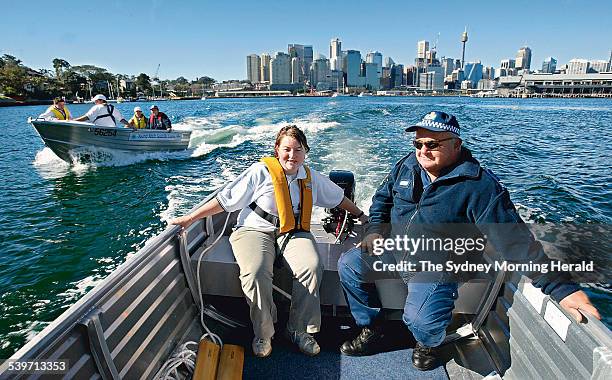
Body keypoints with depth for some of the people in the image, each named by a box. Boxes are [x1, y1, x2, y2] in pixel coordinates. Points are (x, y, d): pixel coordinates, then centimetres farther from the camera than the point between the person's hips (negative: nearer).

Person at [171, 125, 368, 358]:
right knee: (256, 273, -32)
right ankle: (263, 334, -6)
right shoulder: (261, 172, -5)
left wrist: (360, 215, 34)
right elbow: (226, 199, -5)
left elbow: (338, 197, 27)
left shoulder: (312, 177, 11)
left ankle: (299, 330, -7)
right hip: (255, 231, -3)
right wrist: (190, 218, -7)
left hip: (293, 233, 4)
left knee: (312, 268, -27)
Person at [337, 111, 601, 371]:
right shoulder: (406, 166, 0)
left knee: (421, 321, -28)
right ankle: (370, 331, 16)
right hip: (394, 250, 6)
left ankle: (429, 344, 14)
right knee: (348, 265, -5)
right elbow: (382, 198, 16)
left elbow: (515, 240, -19)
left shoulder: (480, 186, -18)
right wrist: (375, 230, 1)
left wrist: (561, 288, -21)